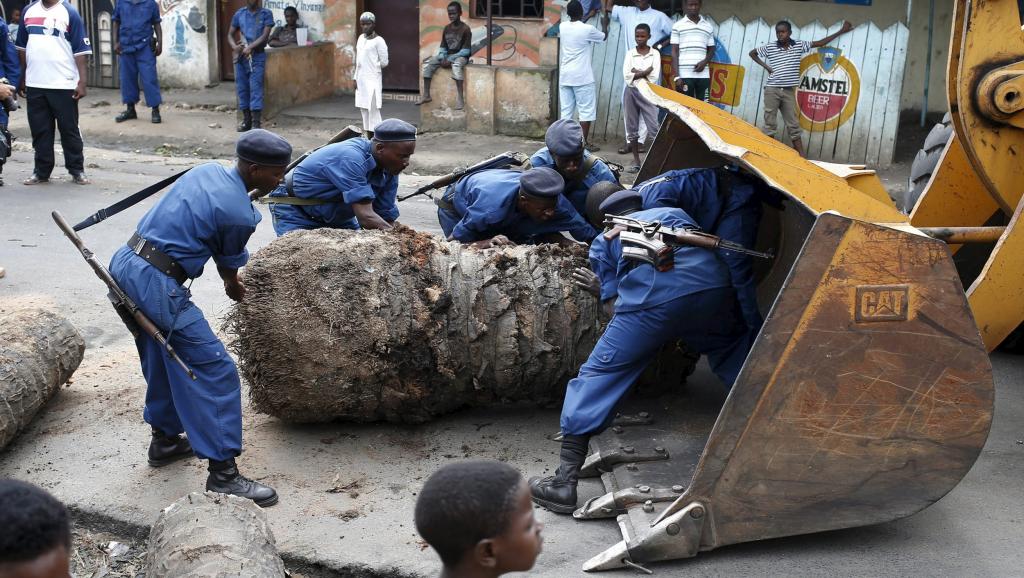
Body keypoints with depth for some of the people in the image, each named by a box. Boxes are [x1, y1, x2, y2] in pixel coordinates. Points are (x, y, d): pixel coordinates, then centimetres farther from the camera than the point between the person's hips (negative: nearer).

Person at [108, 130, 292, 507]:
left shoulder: (207, 170, 10)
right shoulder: (239, 213, -14)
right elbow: (230, 264, 5)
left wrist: (232, 281, 26)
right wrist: (233, 287, 27)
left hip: (124, 264, 10)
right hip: (157, 285, -10)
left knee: (162, 360, 25)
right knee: (215, 371, -6)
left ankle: (164, 439, 40)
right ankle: (223, 473, -5)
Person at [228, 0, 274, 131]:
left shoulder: (266, 14, -1)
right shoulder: (239, 14, 9)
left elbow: (265, 36, -9)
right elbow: (230, 34, 13)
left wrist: (250, 47, -20)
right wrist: (234, 46, -9)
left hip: (257, 56, -4)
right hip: (241, 57, 4)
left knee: (255, 88, -10)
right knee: (242, 88, 7)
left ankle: (256, 123, -11)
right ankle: (246, 120, 16)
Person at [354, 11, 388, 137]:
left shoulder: (378, 41, -11)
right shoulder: (361, 38, 12)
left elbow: (384, 62, -11)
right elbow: (358, 60, 15)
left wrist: (373, 67, 0)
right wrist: (356, 77, 11)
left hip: (373, 79, -8)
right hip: (362, 79, 8)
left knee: (373, 109, -7)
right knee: (364, 109, 10)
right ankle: (369, 138, 17)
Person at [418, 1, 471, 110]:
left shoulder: (465, 29, -11)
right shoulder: (447, 28, 7)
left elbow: (466, 50, -16)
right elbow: (442, 46, 10)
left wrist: (450, 59, -22)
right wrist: (442, 58, -12)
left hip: (460, 56, -6)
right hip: (447, 56, 6)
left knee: (456, 64, -41)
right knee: (428, 63, -15)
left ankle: (460, 98, -45)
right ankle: (426, 95, -15)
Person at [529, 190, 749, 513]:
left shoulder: (604, 241, 31)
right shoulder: (675, 213, 39)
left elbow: (616, 304, 20)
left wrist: (603, 293, 41)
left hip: (654, 296, -3)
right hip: (713, 282, 3)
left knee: (598, 375, 4)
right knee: (734, 358, 28)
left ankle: (564, 484, 1)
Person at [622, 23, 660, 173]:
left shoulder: (655, 54, 1)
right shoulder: (629, 54, 4)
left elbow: (654, 77, -10)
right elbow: (627, 76, -8)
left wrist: (637, 73, -7)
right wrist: (645, 72, -11)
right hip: (631, 92, 2)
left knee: (655, 127, -9)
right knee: (632, 128, 5)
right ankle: (636, 161, 12)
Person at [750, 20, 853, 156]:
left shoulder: (799, 45, 4)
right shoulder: (770, 47, 0)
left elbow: (820, 43, 10)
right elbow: (752, 53, 13)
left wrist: (841, 31, 11)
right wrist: (765, 66, 2)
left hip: (789, 91, 2)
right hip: (772, 90, -2)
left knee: (793, 125, 3)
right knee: (770, 123, 0)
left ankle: (801, 157, 3)